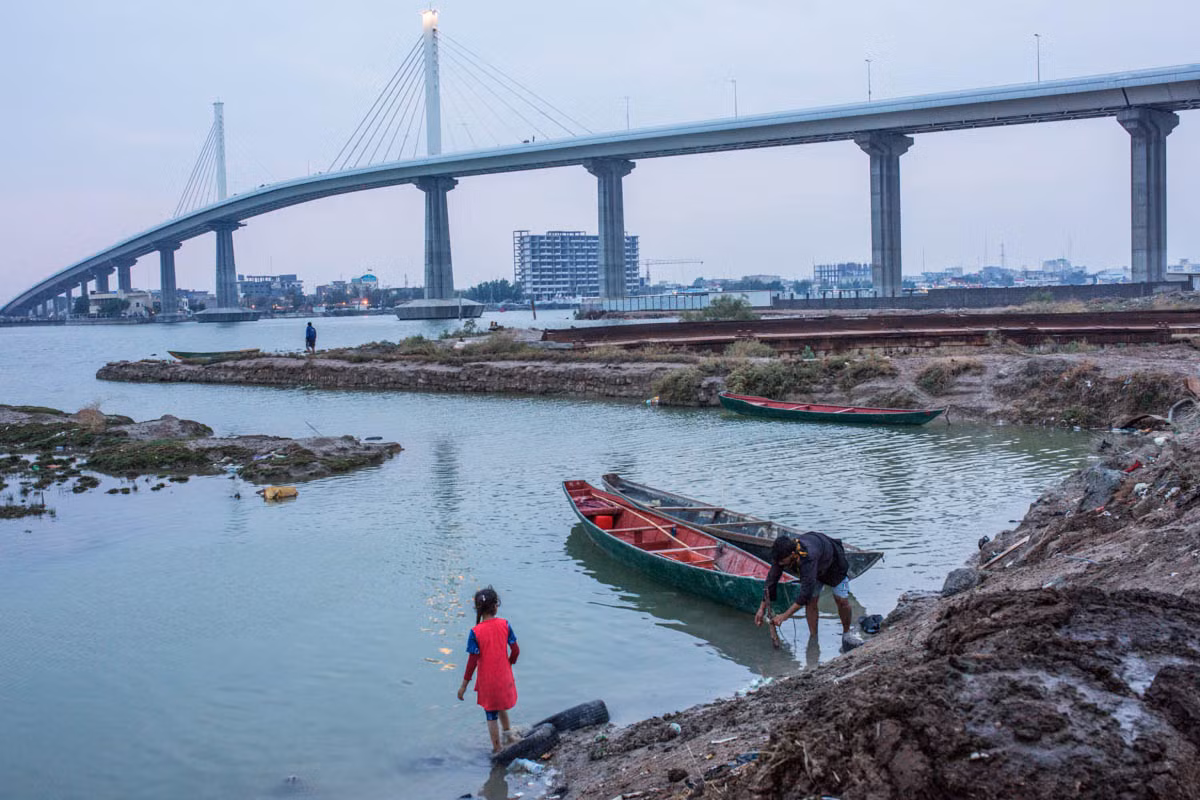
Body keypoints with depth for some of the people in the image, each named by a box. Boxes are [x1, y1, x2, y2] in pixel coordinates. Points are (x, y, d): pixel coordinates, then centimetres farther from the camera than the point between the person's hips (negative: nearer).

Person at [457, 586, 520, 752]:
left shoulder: (475, 632, -18)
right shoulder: (504, 624, -11)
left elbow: (472, 661, -16)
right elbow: (515, 650, -5)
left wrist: (464, 685, -6)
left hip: (487, 681, -3)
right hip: (504, 676, 3)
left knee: (491, 716, 11)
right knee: (501, 705, 31)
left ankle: (497, 750, 21)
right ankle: (508, 732, 43)